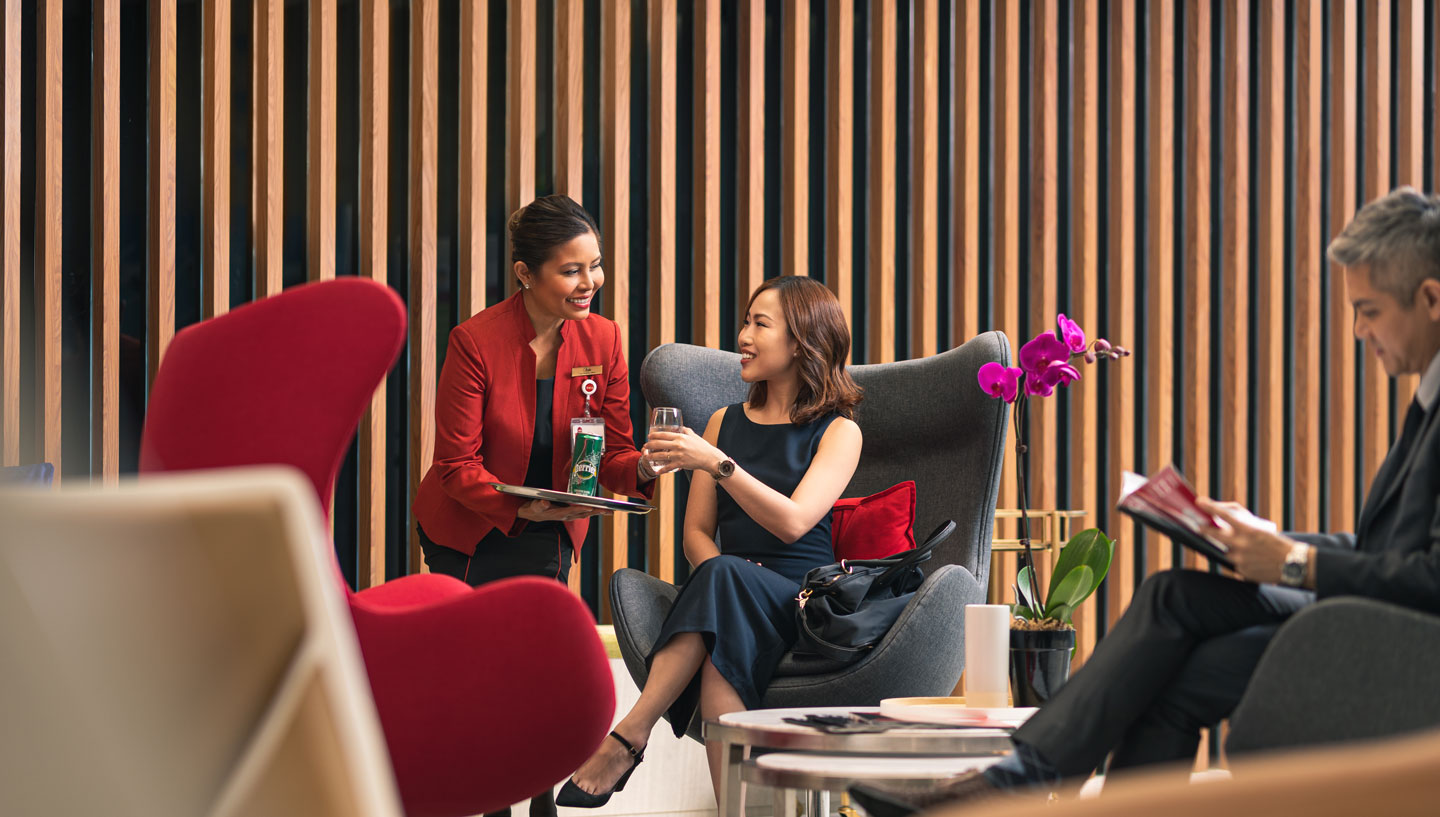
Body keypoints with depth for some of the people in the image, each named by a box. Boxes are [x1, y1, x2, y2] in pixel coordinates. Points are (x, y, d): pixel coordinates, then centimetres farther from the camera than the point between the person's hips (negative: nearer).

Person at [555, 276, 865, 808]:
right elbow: (696, 531, 16)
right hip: (733, 605, 3)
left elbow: (793, 521, -11)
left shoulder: (838, 432, 6)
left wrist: (716, 463, -21)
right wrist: (719, 572, -8)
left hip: (800, 605, -3)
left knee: (723, 581, -37)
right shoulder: (725, 422, 21)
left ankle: (629, 738, -41)